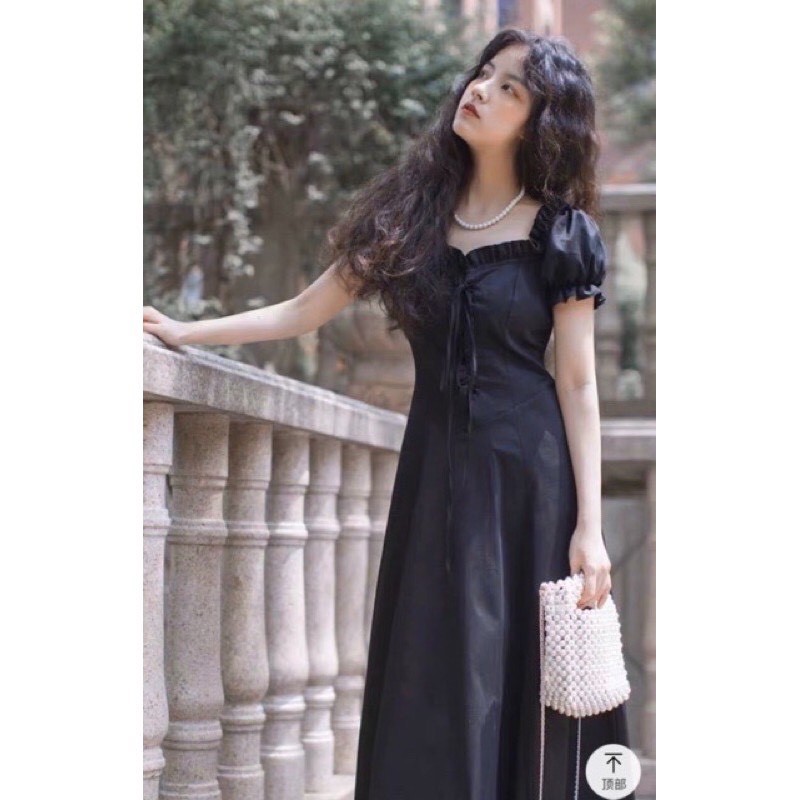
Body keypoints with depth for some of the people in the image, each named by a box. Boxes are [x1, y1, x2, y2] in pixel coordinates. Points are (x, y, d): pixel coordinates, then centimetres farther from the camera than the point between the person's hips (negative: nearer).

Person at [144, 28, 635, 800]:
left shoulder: (560, 235, -2)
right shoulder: (414, 214, 9)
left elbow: (578, 384, -4)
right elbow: (305, 310, 13)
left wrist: (589, 526, -9)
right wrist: (184, 332, 10)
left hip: (528, 474, -4)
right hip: (434, 466, 4)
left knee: (517, 679, -3)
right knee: (428, 687, 3)